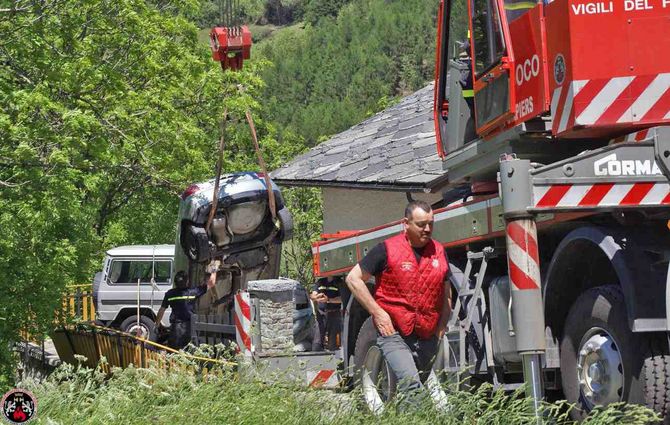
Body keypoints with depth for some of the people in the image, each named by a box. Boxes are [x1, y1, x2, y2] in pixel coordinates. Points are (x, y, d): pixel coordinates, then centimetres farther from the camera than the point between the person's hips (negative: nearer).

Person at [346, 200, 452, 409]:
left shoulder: (439, 251, 11)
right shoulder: (387, 249, -4)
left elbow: (446, 293, 24)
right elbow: (353, 278, 0)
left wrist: (442, 324, 11)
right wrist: (377, 312, -6)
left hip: (428, 337, 5)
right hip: (394, 333, -5)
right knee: (411, 384, -23)